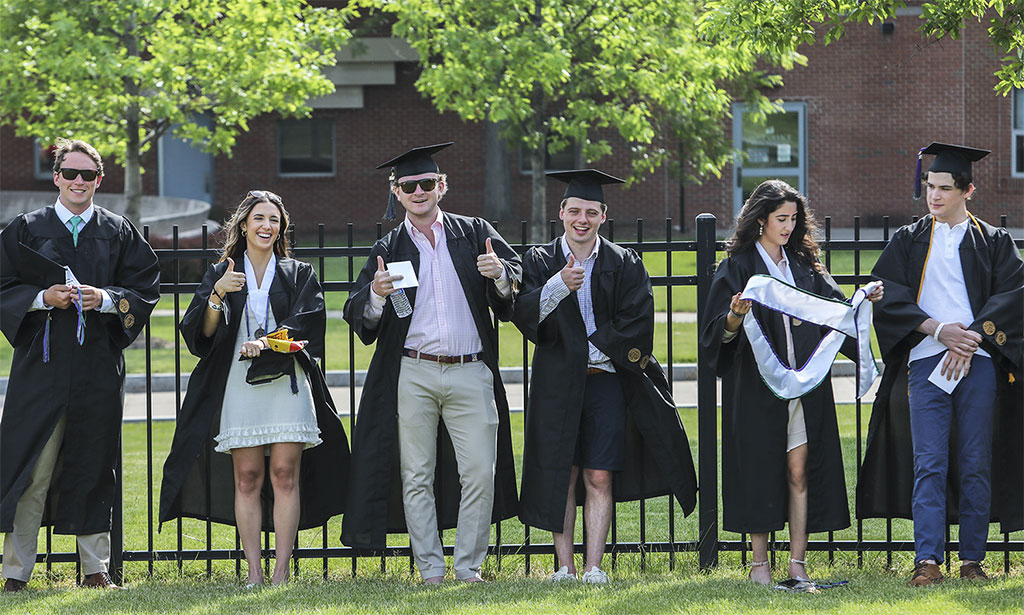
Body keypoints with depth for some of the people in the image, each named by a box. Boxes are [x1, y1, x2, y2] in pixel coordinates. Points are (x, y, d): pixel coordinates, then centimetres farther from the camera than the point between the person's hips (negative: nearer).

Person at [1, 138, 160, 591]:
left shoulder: (119, 233, 11)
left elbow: (145, 289, 6)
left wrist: (106, 299, -11)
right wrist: (42, 298, -13)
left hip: (99, 365, 1)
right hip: (42, 362, -1)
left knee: (93, 467, 5)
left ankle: (96, 567, 12)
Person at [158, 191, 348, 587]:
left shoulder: (298, 275, 13)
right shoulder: (220, 275, 14)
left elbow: (307, 324, -2)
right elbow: (200, 333, 3)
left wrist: (266, 342, -18)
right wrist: (218, 295, -14)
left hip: (286, 382, -1)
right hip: (238, 386, 1)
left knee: (284, 474, -8)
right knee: (247, 478, -4)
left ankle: (281, 571, -8)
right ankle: (254, 573, -3)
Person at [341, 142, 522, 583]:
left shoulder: (474, 234, 10)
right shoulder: (388, 249, 10)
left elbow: (516, 282, 5)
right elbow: (358, 317, 5)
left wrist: (500, 274, -17)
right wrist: (376, 294, -17)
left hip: (471, 372, 0)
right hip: (412, 376, 0)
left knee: (480, 475, -5)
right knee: (416, 477, 1)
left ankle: (468, 568, 5)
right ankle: (430, 571, 8)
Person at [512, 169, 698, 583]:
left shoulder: (624, 265, 6)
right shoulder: (540, 262, 6)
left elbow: (637, 325, -3)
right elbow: (525, 314, -11)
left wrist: (590, 351, -11)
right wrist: (559, 286, -27)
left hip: (607, 379, 0)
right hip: (557, 383, 0)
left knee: (599, 477, -4)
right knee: (561, 474, 0)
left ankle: (593, 568, -3)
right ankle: (564, 567, 4)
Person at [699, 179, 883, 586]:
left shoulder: (803, 266, 14)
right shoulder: (738, 268, 0)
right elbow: (719, 333, -6)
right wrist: (735, 317, -27)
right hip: (757, 384, -4)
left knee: (799, 470, -1)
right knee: (760, 470, -2)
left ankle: (797, 563, 0)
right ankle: (759, 563, 5)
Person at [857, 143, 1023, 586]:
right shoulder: (909, 241, 12)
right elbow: (886, 293, 0)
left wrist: (971, 337, -13)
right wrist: (938, 330, -11)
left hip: (978, 362, 0)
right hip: (926, 362, 0)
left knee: (975, 464, 1)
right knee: (929, 464, -8)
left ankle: (972, 559, 7)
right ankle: (927, 561, -12)